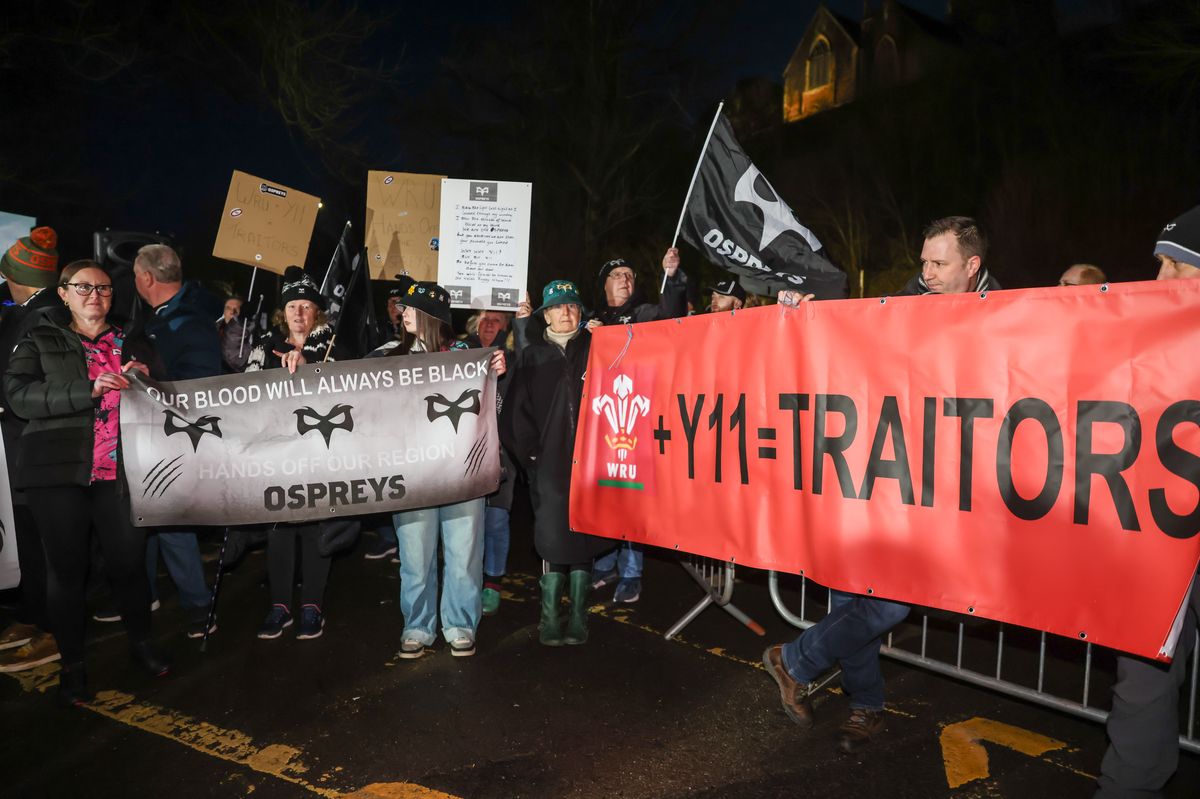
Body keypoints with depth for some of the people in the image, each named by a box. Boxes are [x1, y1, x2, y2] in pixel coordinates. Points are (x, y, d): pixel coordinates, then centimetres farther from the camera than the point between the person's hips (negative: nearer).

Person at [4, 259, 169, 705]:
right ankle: (72, 664, 20)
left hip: (119, 471, 2)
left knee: (130, 561, 1)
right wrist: (89, 390, -20)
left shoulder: (129, 344, 16)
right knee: (67, 568, 3)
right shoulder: (40, 342, 8)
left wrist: (143, 380, -4)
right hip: (59, 471, -1)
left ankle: (142, 643, 24)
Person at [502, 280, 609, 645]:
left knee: (583, 539, 5)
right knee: (553, 541, -1)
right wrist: (530, 453, -3)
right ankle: (550, 620, 9)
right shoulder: (531, 357, 9)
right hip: (549, 463, 0)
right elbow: (515, 413, 5)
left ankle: (577, 617, 16)